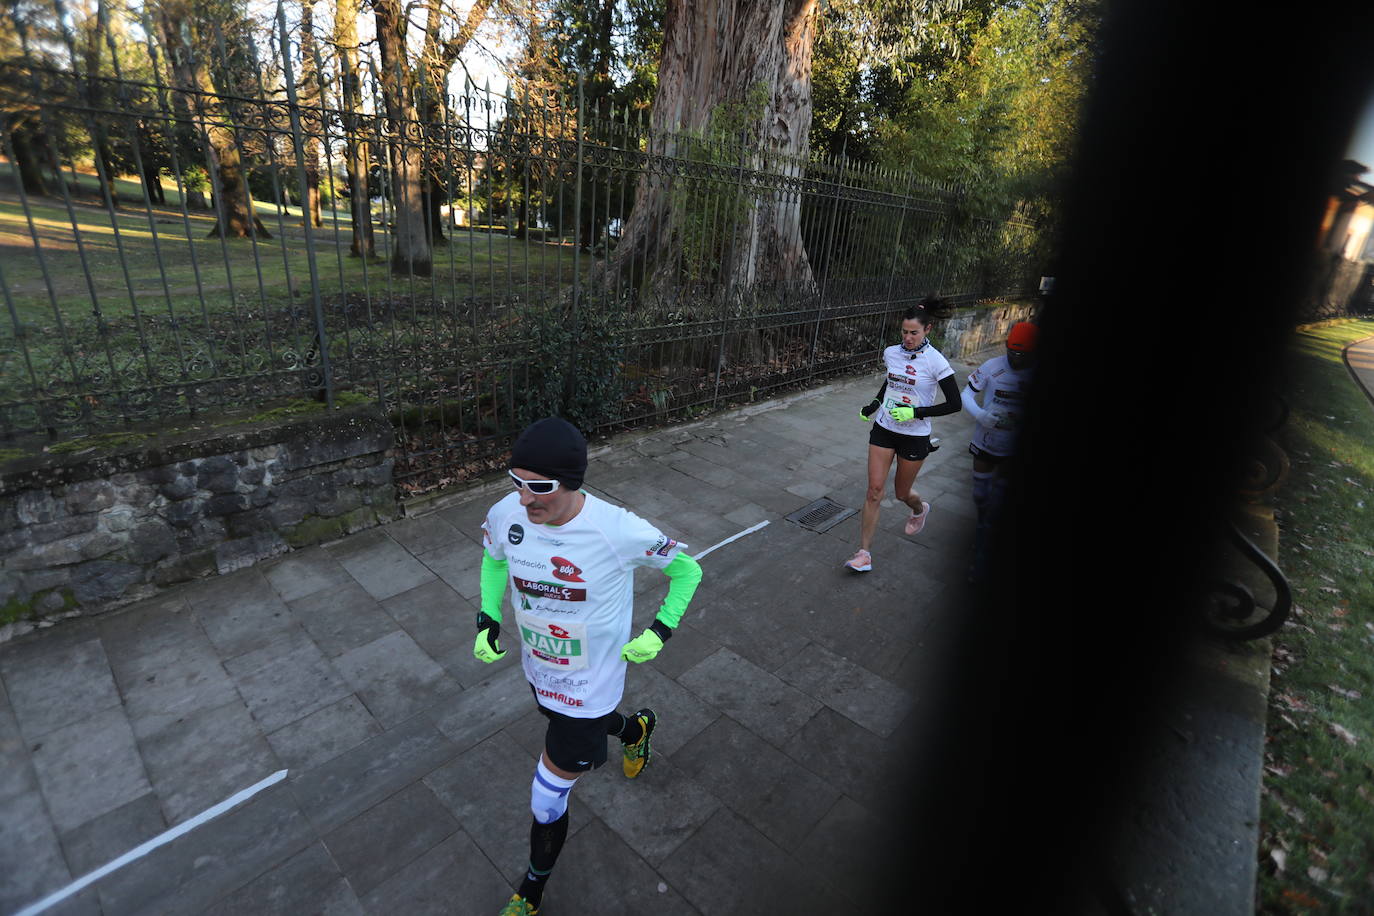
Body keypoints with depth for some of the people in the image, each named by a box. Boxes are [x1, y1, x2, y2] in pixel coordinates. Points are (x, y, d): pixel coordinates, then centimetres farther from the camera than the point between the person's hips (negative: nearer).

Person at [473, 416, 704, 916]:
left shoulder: (620, 531, -34)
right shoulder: (506, 515, -21)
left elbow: (687, 570, -14)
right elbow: (493, 560, 6)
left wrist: (660, 630, -15)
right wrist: (487, 620, -4)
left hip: (590, 683, -5)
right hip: (538, 671, 5)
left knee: (548, 800, 9)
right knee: (588, 726, 34)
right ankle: (636, 727, 70)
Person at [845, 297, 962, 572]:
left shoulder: (935, 361, -14)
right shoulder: (891, 353, 0)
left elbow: (954, 404, -11)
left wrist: (915, 412, -20)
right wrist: (873, 405, 11)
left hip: (914, 437, -3)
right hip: (884, 429, 4)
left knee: (902, 493, 12)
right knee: (874, 490, -3)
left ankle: (920, 509, 51)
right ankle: (864, 553, 3)